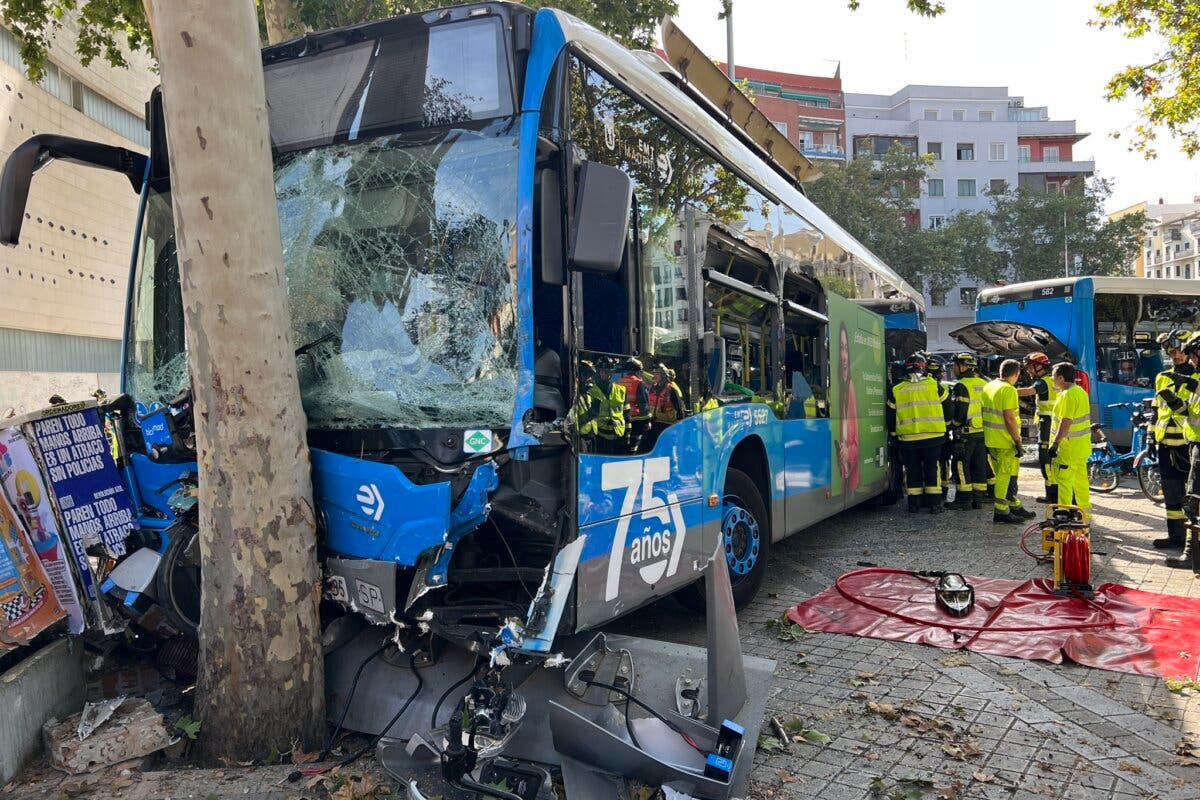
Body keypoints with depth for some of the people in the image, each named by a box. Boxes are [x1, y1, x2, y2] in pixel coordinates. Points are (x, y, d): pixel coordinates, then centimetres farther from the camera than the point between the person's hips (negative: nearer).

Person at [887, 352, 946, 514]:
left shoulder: (897, 390, 3)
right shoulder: (933, 385, -1)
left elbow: (891, 413, 9)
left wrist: (895, 433, 21)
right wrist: (945, 425, 23)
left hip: (908, 438, 1)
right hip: (932, 436, -1)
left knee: (912, 470, 8)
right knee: (932, 469, 6)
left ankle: (914, 504, 11)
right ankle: (934, 503, 6)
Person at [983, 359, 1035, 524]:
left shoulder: (988, 387, 12)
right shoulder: (1009, 390, -15)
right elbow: (1009, 418, -20)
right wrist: (1018, 441, -14)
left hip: (990, 440, 9)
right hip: (1005, 441, -9)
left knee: (1004, 475, 17)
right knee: (1005, 476, -2)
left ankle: (1015, 507, 27)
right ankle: (1001, 512, 2)